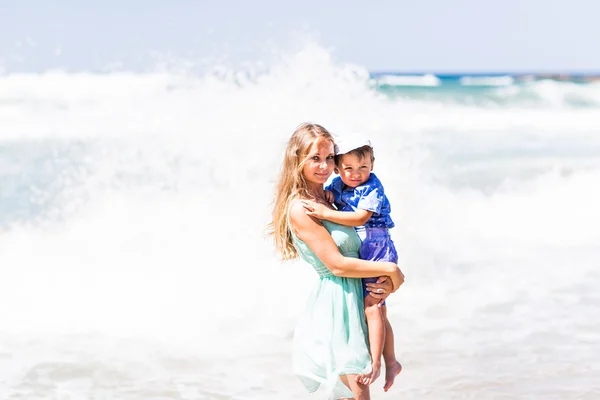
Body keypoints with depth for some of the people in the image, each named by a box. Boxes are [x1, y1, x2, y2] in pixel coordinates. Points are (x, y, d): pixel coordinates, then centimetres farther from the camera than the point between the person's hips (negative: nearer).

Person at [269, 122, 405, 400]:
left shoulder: (327, 198, 12)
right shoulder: (300, 208, -14)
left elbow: (361, 248, 12)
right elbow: (337, 264, -17)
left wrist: (386, 282, -6)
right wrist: (390, 270, -9)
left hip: (353, 299, 8)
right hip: (335, 302, -8)